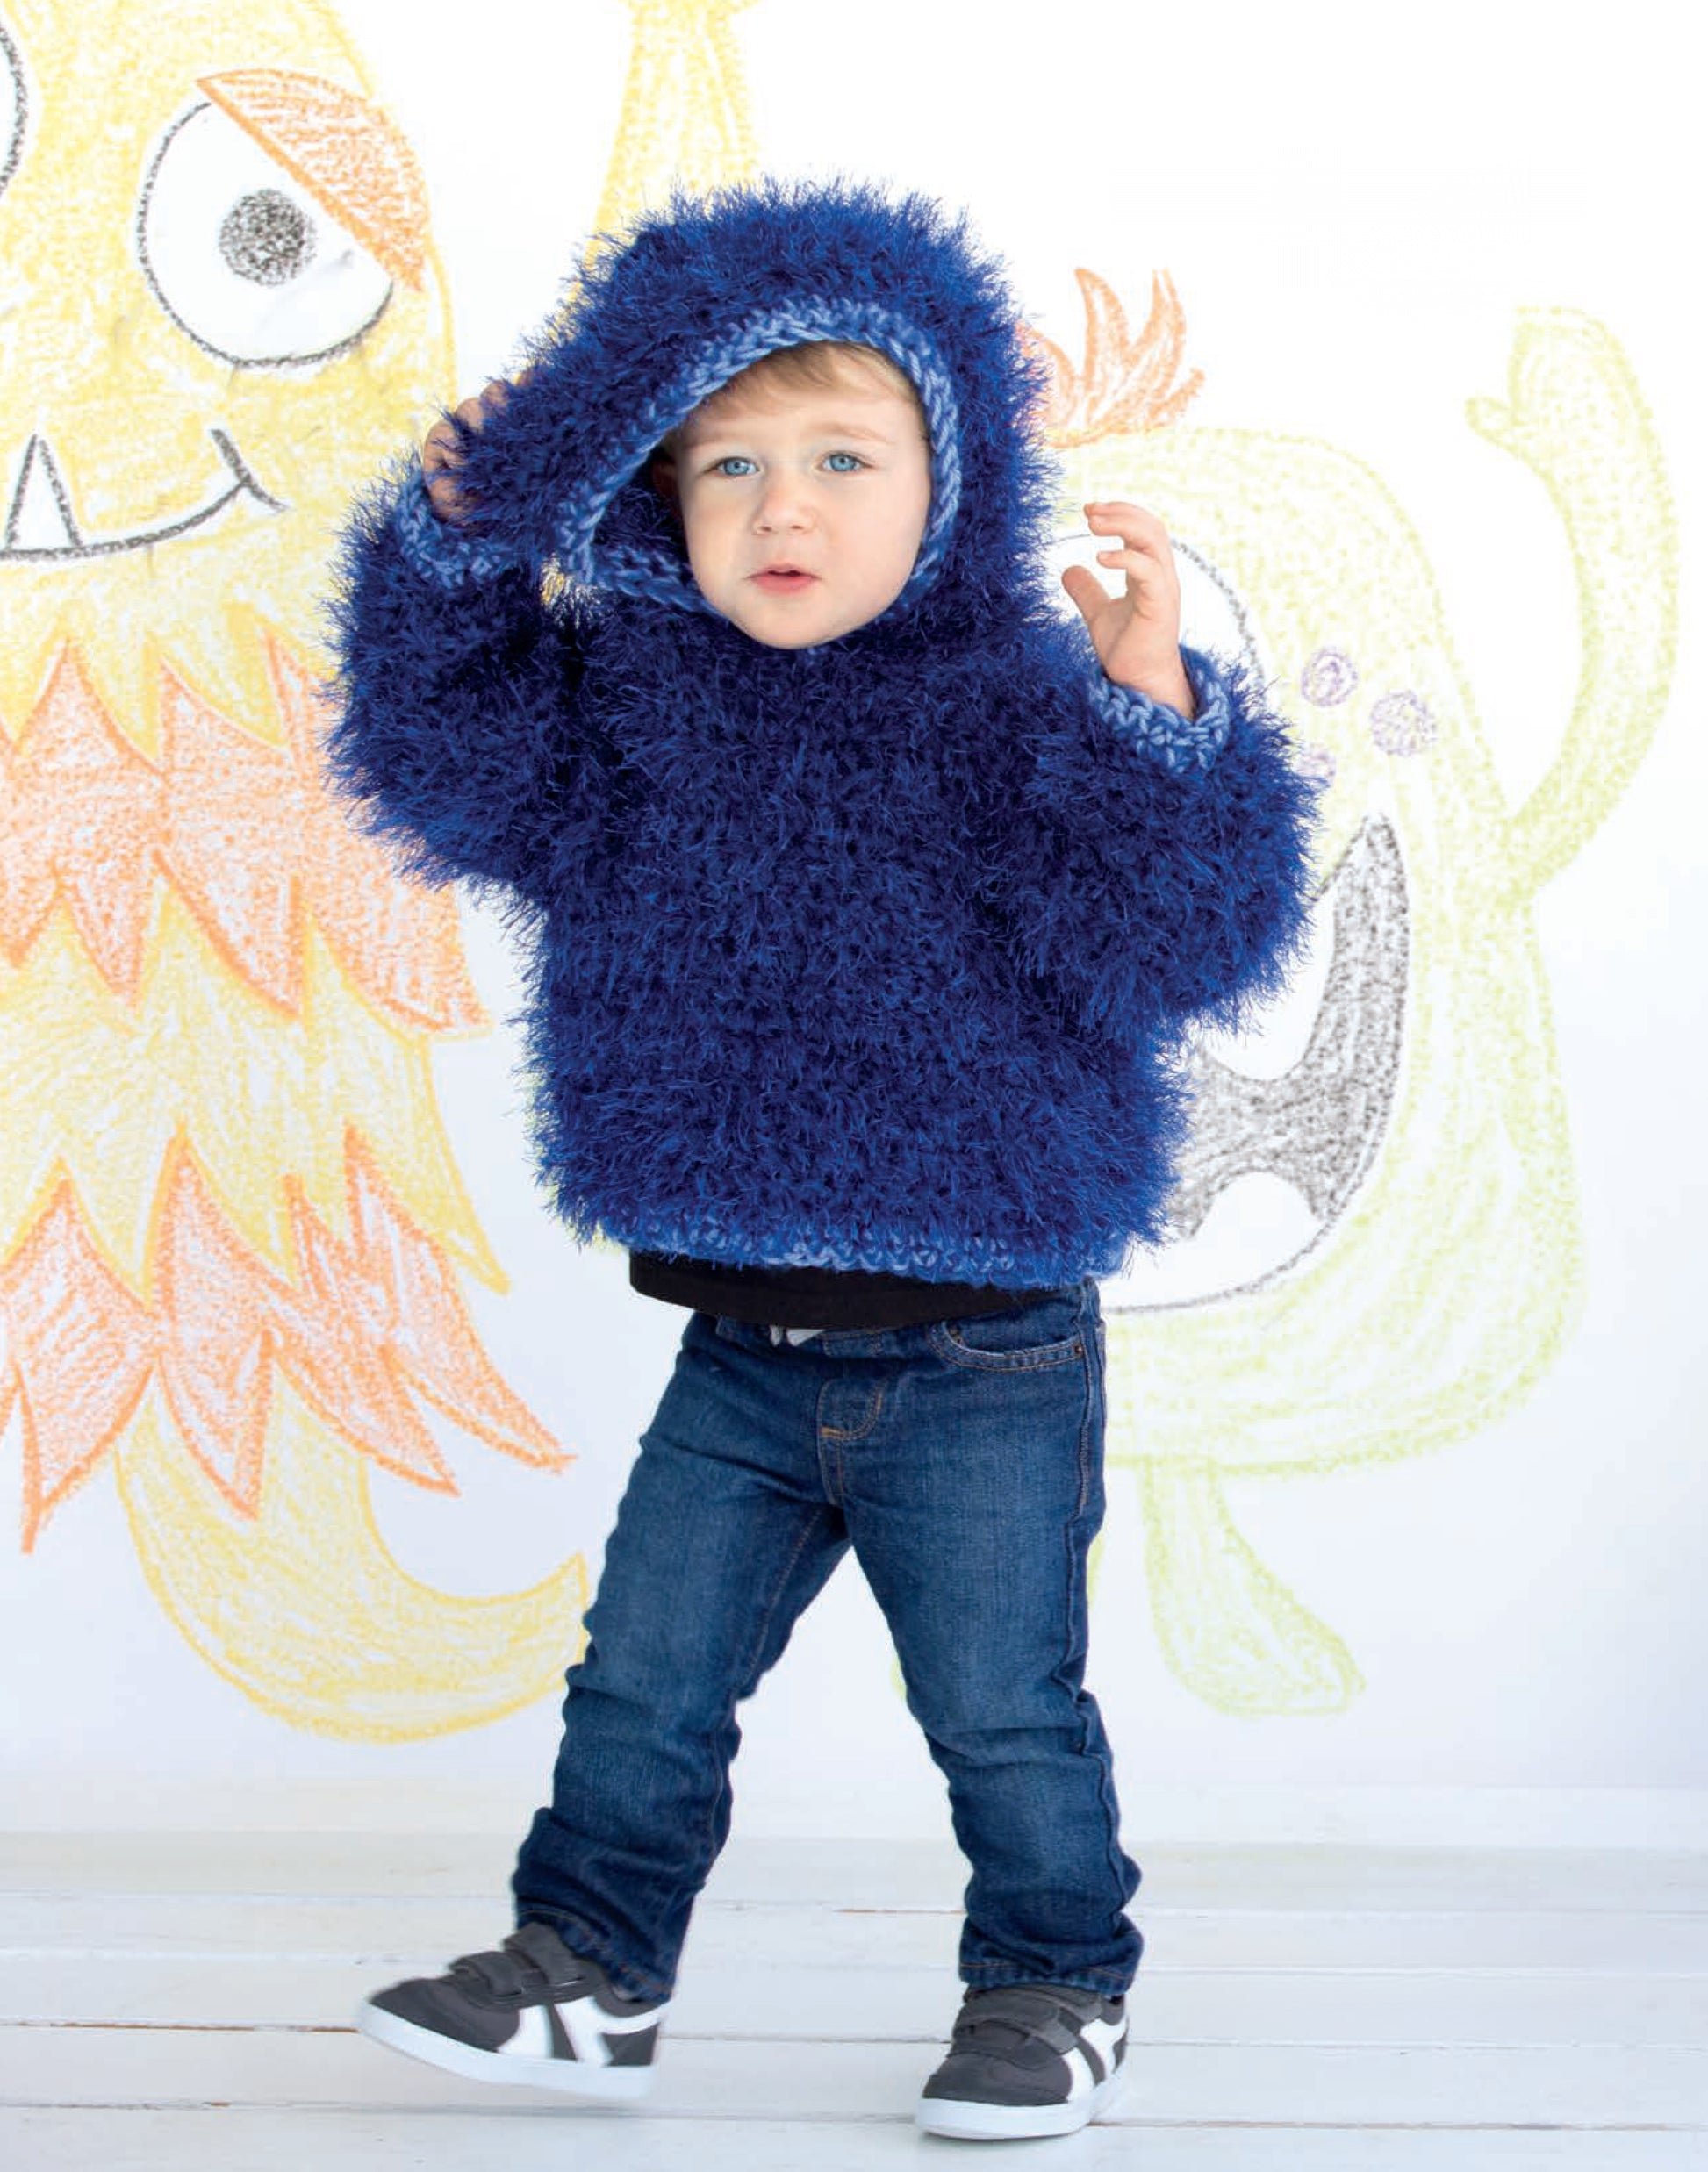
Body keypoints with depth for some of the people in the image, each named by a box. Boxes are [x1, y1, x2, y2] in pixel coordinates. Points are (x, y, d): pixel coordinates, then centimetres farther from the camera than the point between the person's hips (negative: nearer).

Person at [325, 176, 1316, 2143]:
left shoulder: (1012, 711, -15)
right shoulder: (638, 696, 1)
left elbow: (1183, 942, -21)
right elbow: (454, 767, 3)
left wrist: (1154, 709, -34)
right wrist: (457, 552, -6)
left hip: (981, 1362, -4)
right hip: (741, 1341, 5)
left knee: (1006, 1711, 8)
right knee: (643, 1684, 14)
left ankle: (1051, 1993, 28)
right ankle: (587, 1966, 31)